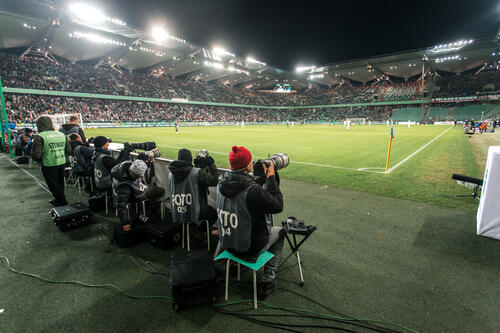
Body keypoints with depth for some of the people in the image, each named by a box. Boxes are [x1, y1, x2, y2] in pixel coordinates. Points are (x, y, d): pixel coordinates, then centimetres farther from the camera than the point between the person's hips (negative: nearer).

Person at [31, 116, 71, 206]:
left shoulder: (40, 137, -13)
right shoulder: (62, 134, 4)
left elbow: (35, 155, -16)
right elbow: (69, 151, 6)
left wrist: (42, 159, 3)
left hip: (49, 165, -6)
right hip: (62, 163, 6)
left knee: (54, 185, 9)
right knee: (60, 184, 21)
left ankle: (63, 203, 15)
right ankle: (58, 200, 37)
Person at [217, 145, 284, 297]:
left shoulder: (222, 183, -8)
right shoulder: (253, 191, -31)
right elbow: (278, 206, -17)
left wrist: (264, 178, 5)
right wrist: (271, 178, -12)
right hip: (249, 248, -7)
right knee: (279, 232, 21)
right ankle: (268, 280, 19)